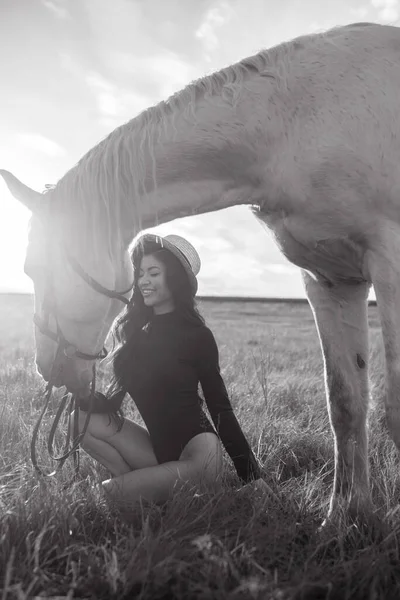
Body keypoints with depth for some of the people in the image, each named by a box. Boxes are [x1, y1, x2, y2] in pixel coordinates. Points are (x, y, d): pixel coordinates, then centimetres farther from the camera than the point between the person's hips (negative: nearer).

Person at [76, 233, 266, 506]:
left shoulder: (197, 335, -9)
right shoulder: (131, 328, 5)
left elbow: (220, 406, -7)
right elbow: (121, 387, 10)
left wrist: (252, 474, -9)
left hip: (194, 441, -4)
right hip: (157, 446, 5)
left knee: (207, 459, -38)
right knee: (84, 419, -13)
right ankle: (146, 485, -13)